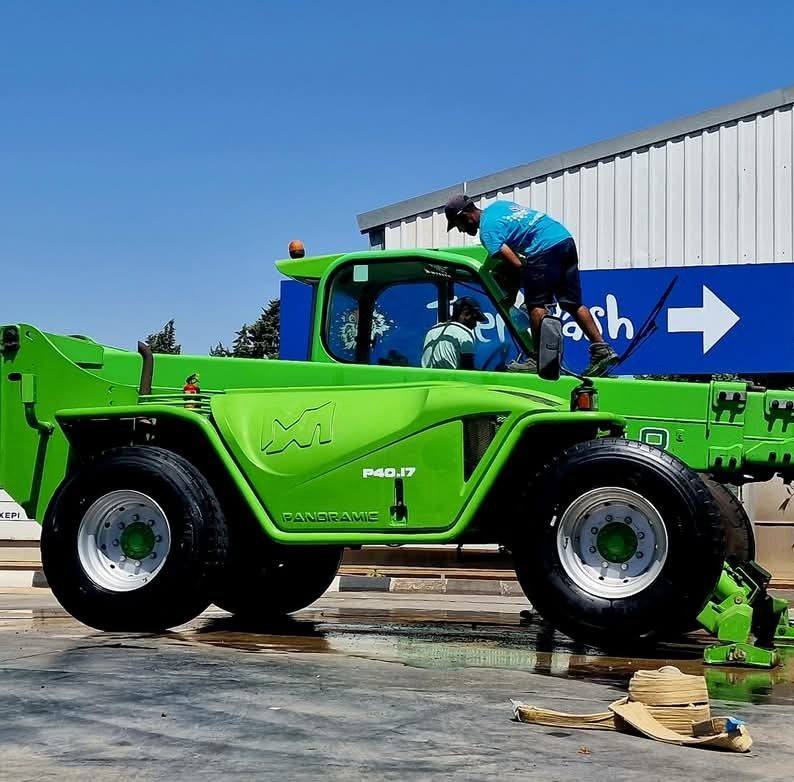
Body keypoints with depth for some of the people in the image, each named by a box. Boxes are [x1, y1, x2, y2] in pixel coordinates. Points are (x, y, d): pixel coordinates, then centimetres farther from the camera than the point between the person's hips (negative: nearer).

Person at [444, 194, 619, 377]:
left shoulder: (487, 230, -5)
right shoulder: (496, 205, 22)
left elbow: (516, 263, -12)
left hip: (546, 247, -9)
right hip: (566, 238, 9)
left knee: (536, 304, -5)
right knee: (573, 303, 10)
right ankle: (602, 349, 5)